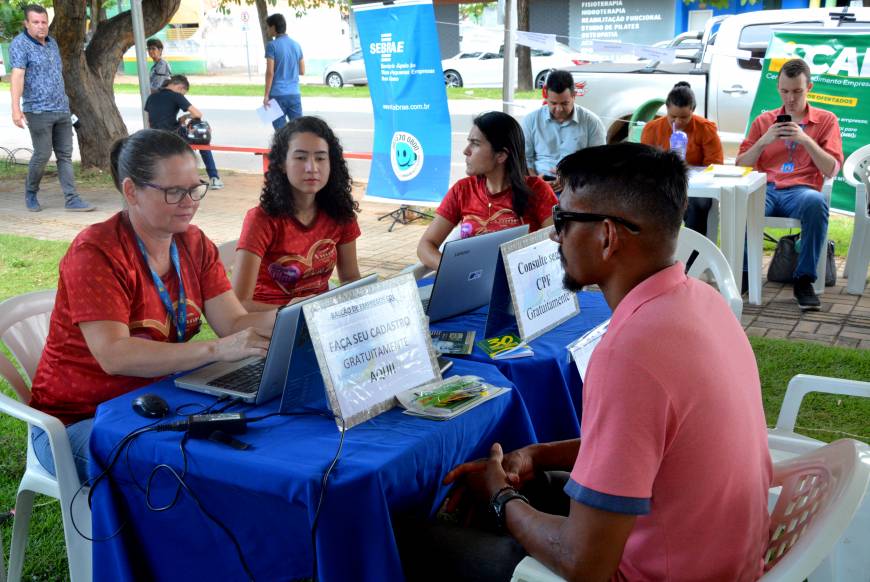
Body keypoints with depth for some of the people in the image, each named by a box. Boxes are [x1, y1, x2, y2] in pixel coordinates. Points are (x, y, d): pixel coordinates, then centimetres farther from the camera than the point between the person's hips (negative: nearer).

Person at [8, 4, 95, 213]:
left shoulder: (52, 43, 14)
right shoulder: (20, 44, -8)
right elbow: (18, 75, -19)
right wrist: (16, 107, -28)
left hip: (62, 110, 7)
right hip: (38, 111, -7)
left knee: (65, 155, 3)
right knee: (42, 154, -4)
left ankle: (72, 199, 3)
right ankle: (31, 193, 18)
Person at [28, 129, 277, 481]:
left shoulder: (194, 244, 3)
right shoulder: (97, 253, -18)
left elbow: (235, 323, -6)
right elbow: (114, 356, -30)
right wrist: (217, 350, -40)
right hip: (80, 421, -6)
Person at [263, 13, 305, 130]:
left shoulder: (272, 45, -7)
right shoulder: (296, 45, 10)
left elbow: (270, 72, -11)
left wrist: (266, 95, -7)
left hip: (278, 94, -4)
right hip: (294, 94, 4)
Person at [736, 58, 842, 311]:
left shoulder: (826, 120, 16)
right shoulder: (764, 121, 20)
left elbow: (831, 170, 5)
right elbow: (740, 165, 13)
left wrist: (806, 140, -8)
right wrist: (763, 141, -3)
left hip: (800, 191, -1)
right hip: (765, 189, 1)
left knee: (816, 202, -39)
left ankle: (803, 280, -24)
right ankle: (742, 272, -18)